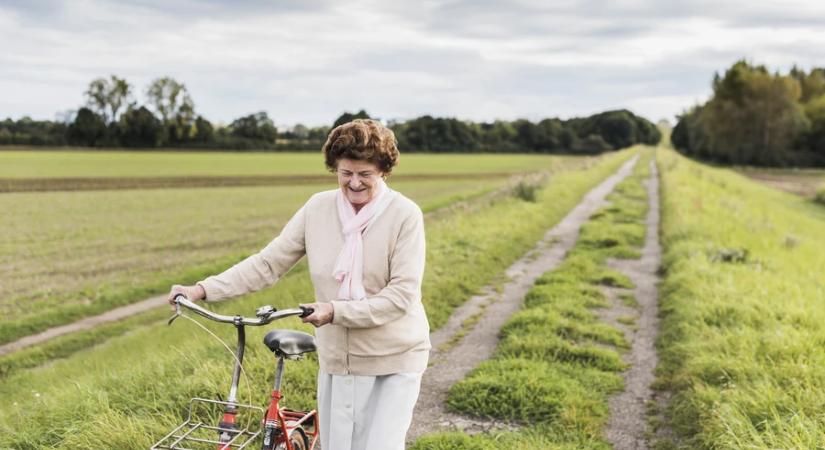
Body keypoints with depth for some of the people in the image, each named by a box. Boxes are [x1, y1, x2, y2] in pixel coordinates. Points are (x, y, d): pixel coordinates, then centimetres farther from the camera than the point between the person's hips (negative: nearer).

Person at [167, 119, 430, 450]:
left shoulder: (405, 215, -12)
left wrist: (336, 311, -25)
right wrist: (203, 289, -8)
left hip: (393, 361, -3)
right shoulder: (318, 208, -1)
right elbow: (268, 263, 0)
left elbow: (402, 294, -17)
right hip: (337, 358, 4)